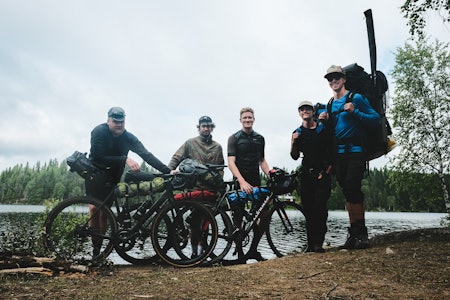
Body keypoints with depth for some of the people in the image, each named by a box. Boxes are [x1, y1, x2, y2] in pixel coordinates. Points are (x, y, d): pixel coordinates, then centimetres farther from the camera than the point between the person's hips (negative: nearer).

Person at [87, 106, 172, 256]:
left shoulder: (129, 137, -9)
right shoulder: (99, 131, -18)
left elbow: (147, 155, -18)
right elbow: (98, 158, -25)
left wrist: (168, 171, -29)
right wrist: (125, 159, -35)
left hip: (113, 177, 3)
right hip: (95, 174, -3)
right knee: (95, 207, -16)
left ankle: (98, 249, 13)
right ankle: (95, 249, -4)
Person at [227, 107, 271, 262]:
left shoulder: (260, 138, 14)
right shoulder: (234, 138, 0)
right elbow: (231, 162, -10)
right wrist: (242, 181, -23)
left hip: (256, 181, 4)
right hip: (240, 182, -4)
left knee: (264, 214, -5)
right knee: (238, 219, -1)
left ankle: (253, 250, 10)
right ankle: (239, 253, 11)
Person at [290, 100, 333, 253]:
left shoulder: (323, 129, 5)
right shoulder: (297, 133, 12)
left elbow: (331, 153, 3)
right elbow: (295, 157, 4)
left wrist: (326, 172, -7)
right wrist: (293, 142, -13)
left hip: (322, 174, -3)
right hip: (306, 174, 3)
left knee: (319, 206, -15)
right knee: (308, 209, 1)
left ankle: (318, 243, -12)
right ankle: (311, 243, 6)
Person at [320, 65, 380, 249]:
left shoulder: (356, 98, -2)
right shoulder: (330, 104, 16)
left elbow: (375, 119, -8)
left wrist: (355, 112, -20)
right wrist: (325, 120, 1)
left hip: (355, 150, -6)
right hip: (339, 152, 6)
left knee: (352, 189, -16)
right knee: (348, 193, 7)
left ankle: (361, 235, -5)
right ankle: (354, 234, 13)